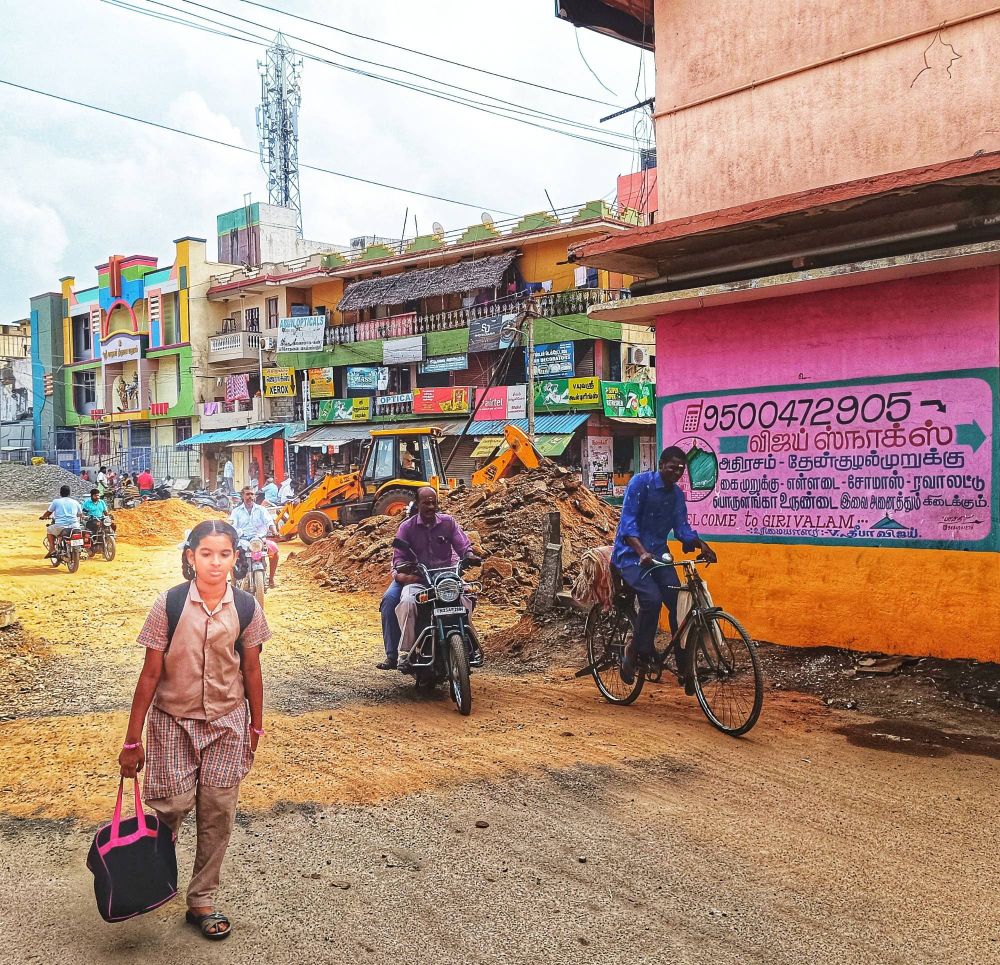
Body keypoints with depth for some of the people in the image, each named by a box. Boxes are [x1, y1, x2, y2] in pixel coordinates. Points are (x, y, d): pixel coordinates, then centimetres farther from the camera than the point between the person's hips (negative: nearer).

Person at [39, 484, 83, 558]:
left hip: (60, 526, -2)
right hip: (74, 526, 2)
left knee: (49, 530, 26)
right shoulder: (75, 502, 13)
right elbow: (80, 513, 25)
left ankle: (52, 549, 10)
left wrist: (43, 517, 36)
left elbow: (49, 512, 15)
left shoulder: (56, 501, 5)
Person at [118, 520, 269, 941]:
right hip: (172, 721, -1)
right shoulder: (169, 604, -12)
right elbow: (150, 673, -8)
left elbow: (251, 670, 4)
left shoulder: (246, 607, -7)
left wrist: (256, 727, 10)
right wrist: (132, 740, -4)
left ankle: (202, 901, 21)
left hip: (227, 723, 2)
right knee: (173, 804, -5)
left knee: (218, 812, 4)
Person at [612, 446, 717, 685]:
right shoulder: (640, 482, -11)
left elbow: (682, 526, 1)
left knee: (679, 603, -9)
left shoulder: (677, 494, 8)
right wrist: (642, 552, -36)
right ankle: (635, 652, -9)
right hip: (631, 554, -6)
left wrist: (701, 545, -19)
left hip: (658, 555, 6)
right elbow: (628, 522, -20)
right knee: (652, 598, -28)